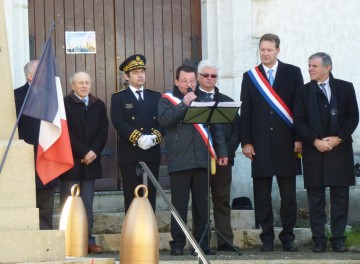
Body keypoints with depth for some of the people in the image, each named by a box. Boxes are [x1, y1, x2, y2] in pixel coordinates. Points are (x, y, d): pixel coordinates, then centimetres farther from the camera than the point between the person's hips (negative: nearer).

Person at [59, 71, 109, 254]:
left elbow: (103, 131, 7)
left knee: (87, 204, 4)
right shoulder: (64, 104, -1)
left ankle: (88, 241, 5)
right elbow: (66, 132, -7)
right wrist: (83, 152, -12)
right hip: (70, 162, -4)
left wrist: (93, 152, -7)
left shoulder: (98, 105, 14)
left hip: (90, 162, 4)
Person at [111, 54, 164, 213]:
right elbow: (119, 123, -9)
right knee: (132, 198, -2)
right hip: (130, 154, -3)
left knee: (150, 197, 4)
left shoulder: (156, 97, 15)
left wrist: (154, 137, -15)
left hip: (152, 154, 3)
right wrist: (138, 138, -21)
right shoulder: (119, 98, 5)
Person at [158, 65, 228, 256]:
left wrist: (222, 151, 12)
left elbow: (215, 127, 17)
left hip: (201, 160, 3)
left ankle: (202, 242, 8)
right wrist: (184, 104, -13)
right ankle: (178, 243, 1)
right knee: (179, 204, -3)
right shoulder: (167, 100, 7)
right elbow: (164, 119, -13)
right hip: (179, 161, -3)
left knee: (201, 204, 4)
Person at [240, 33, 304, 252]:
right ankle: (267, 238, 7)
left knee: (288, 193, 1)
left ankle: (288, 236, 8)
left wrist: (299, 138, -3)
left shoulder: (293, 73, 6)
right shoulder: (250, 77, 10)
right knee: (262, 195, 1)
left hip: (286, 142, -1)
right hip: (260, 143, 1)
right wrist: (246, 142, 0)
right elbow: (245, 112, 8)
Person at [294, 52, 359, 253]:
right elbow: (299, 122, 2)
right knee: (316, 197, 1)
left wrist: (338, 138, -9)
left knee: (340, 196, 1)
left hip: (340, 148, 0)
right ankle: (319, 240, 5)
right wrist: (315, 141, -10)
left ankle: (338, 239, 5)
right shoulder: (304, 92, 6)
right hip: (314, 150, 0)